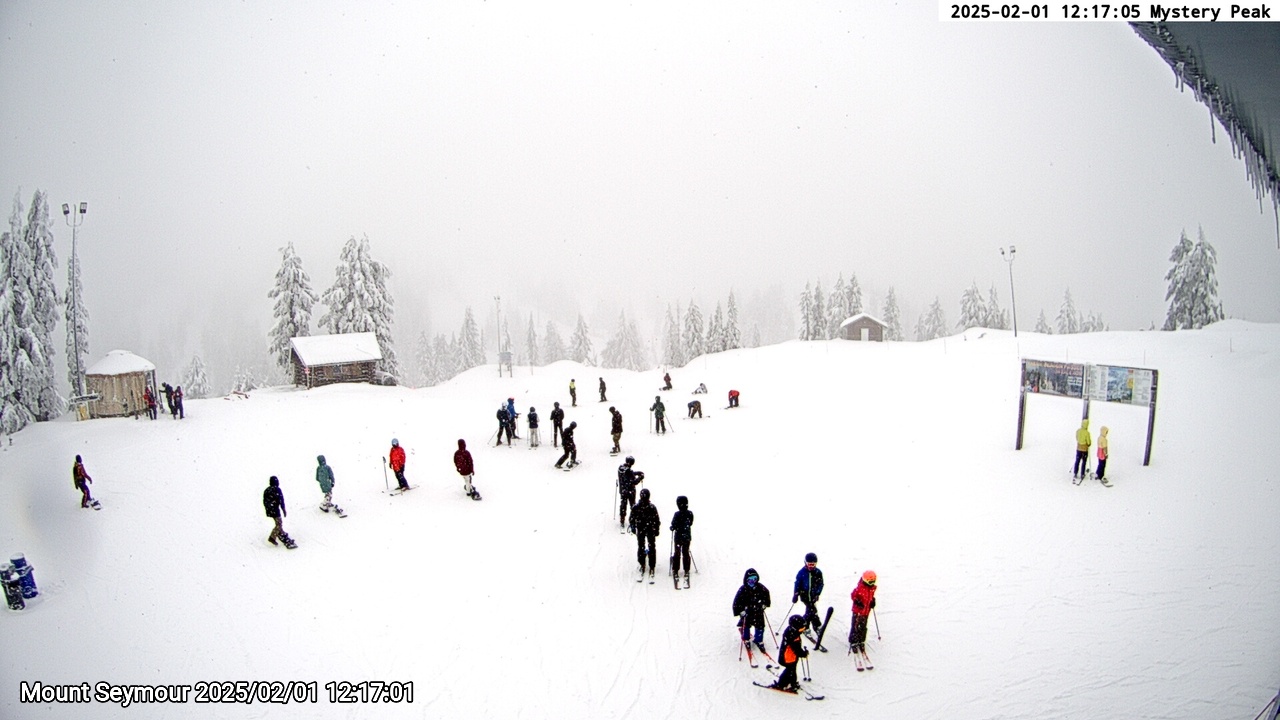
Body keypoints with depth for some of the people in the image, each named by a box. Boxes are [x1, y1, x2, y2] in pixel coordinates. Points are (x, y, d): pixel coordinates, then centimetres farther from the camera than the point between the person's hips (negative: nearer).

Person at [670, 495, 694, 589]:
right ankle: (686, 570, 21)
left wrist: (672, 528, 8)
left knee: (677, 553, 10)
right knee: (686, 553, 15)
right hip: (687, 536, 3)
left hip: (678, 536, -3)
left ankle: (675, 570, 15)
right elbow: (691, 523, 6)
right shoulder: (690, 514, -8)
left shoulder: (677, 514, -21)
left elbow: (674, 525, -14)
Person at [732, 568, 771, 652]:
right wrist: (741, 611, -22)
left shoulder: (760, 588, -13)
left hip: (758, 611, 2)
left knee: (760, 626, 12)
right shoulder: (743, 590, -24)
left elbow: (766, 594, 8)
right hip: (746, 612, -2)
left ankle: (759, 641, 37)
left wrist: (764, 604, 4)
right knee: (746, 626, 16)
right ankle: (746, 639, 45)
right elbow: (737, 601, -19)